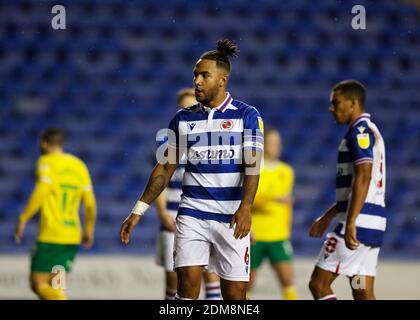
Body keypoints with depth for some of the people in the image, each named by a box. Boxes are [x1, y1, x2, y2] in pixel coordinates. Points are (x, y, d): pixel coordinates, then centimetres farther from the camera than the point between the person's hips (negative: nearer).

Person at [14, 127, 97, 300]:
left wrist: (23, 219, -17)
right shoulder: (79, 165, 12)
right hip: (73, 236, 6)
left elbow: (41, 191, -20)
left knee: (38, 285, -3)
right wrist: (89, 229, 21)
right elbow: (90, 203, 9)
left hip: (50, 236, -6)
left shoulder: (46, 162, -4)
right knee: (55, 287, 13)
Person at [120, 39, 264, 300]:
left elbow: (252, 165, -9)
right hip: (192, 214, 2)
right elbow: (166, 168, 14)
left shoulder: (247, 115, 0)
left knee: (235, 292, -1)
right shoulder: (183, 119, 10)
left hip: (231, 217, -2)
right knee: (188, 282, -12)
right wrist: (138, 211, 9)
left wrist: (245, 207, -24)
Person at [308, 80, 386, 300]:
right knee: (363, 294, 6)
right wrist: (328, 216, 32)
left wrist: (350, 223, -26)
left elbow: (363, 177, -21)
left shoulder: (360, 131, -9)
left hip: (359, 222, -10)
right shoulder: (370, 130, 22)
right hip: (373, 224, 10)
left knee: (319, 284, -7)